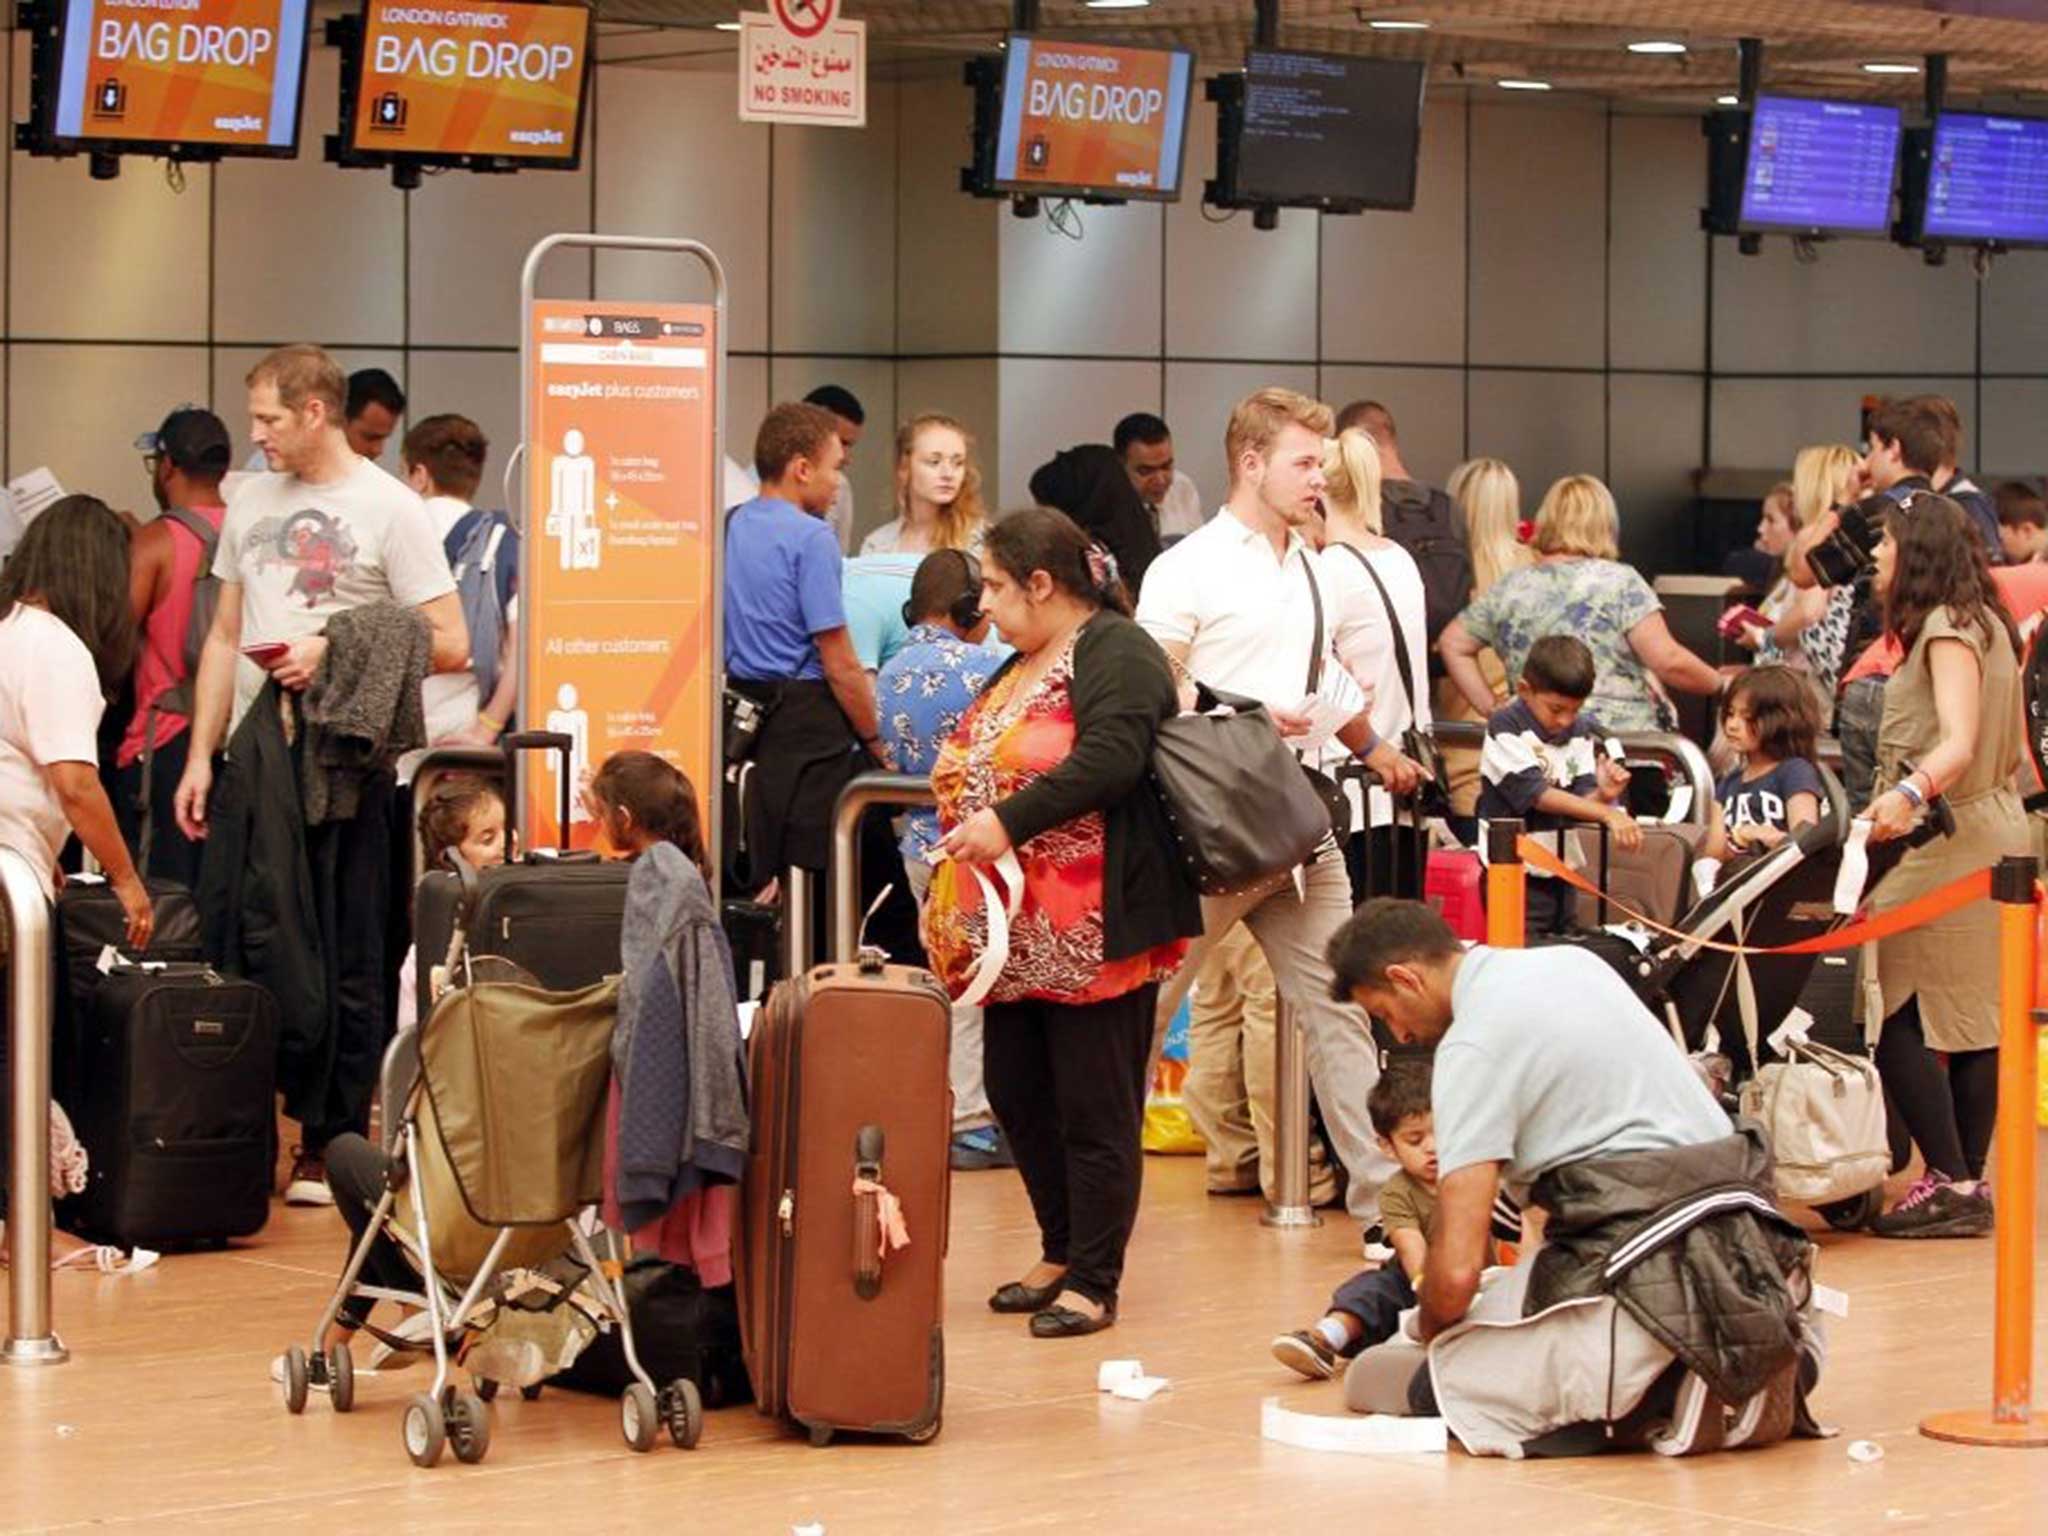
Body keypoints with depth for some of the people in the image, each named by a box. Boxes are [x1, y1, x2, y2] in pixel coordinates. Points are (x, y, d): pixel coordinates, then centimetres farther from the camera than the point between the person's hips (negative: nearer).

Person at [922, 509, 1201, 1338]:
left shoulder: (1114, 653, -10)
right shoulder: (1018, 670, 20)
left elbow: (1110, 758, -24)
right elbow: (974, 773, 29)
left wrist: (1008, 821, -26)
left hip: (1092, 927, -10)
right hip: (1020, 930, 10)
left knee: (1094, 1106, -4)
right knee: (1017, 1093, 13)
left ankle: (1093, 1283, 3)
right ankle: (1062, 1253, 26)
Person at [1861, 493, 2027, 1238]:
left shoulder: (1948, 627, -12)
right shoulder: (1980, 621, 17)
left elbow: (1959, 740, -25)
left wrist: (1910, 793, -42)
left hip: (1947, 843, -10)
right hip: (1989, 833, 10)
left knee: (1893, 1013, -11)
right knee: (1971, 1018, 8)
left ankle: (1950, 1184, -13)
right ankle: (1967, 1183, 9)